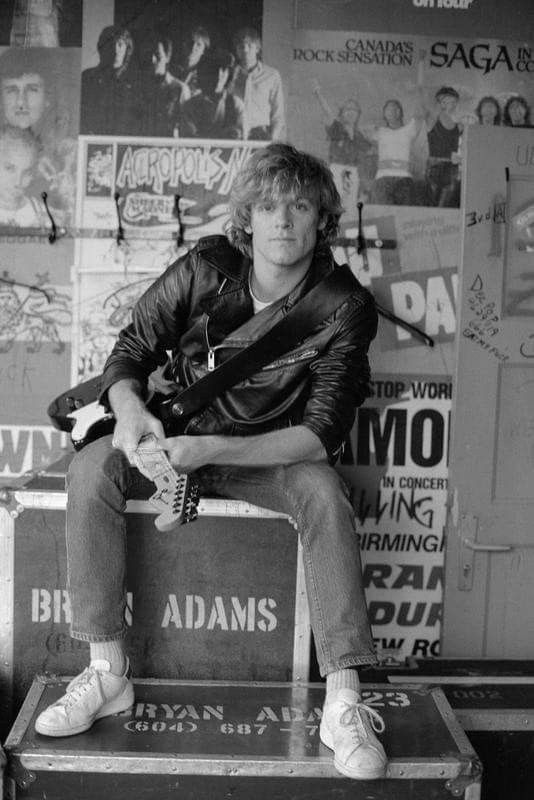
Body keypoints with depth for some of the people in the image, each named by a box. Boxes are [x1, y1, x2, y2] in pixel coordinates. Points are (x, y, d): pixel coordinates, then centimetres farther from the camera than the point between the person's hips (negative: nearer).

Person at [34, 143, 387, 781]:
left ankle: (343, 704, -29)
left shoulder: (345, 308, -15)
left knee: (323, 491, -33)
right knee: (92, 469, -25)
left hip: (270, 455, -1)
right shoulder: (205, 270, -10)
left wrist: (210, 450, -33)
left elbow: (323, 433, -21)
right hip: (179, 435, 2)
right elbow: (129, 351, -3)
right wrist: (129, 409, -28)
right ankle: (107, 673, -19)